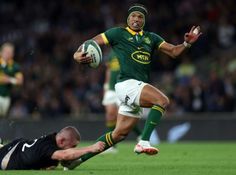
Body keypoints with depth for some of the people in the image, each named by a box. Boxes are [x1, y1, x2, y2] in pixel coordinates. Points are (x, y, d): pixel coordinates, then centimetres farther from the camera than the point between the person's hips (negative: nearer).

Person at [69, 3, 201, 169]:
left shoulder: (151, 38, 18)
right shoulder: (118, 33, 4)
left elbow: (173, 51, 14)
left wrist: (187, 43, -6)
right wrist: (78, 54, -16)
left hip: (140, 87, 6)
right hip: (127, 84, -6)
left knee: (119, 134, 7)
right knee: (162, 100, -28)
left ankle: (80, 157, 16)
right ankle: (144, 142, -30)